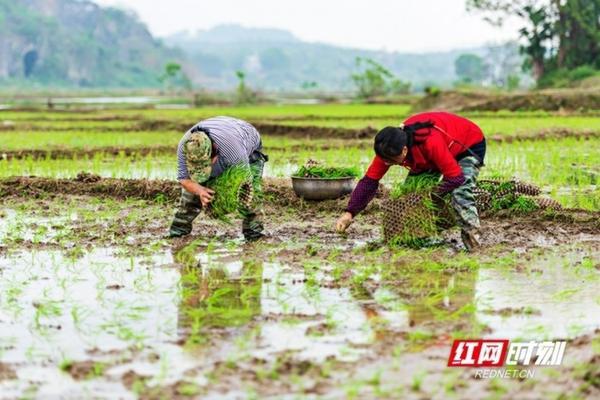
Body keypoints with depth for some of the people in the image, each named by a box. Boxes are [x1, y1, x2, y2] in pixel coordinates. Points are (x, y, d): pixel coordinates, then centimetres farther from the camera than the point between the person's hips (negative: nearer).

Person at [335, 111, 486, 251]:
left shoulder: (431, 143, -45)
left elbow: (455, 178, -38)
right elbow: (370, 180, -20)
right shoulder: (389, 148, -25)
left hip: (470, 144, -7)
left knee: (460, 193, -29)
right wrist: (349, 213, -28)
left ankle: (471, 237, -18)